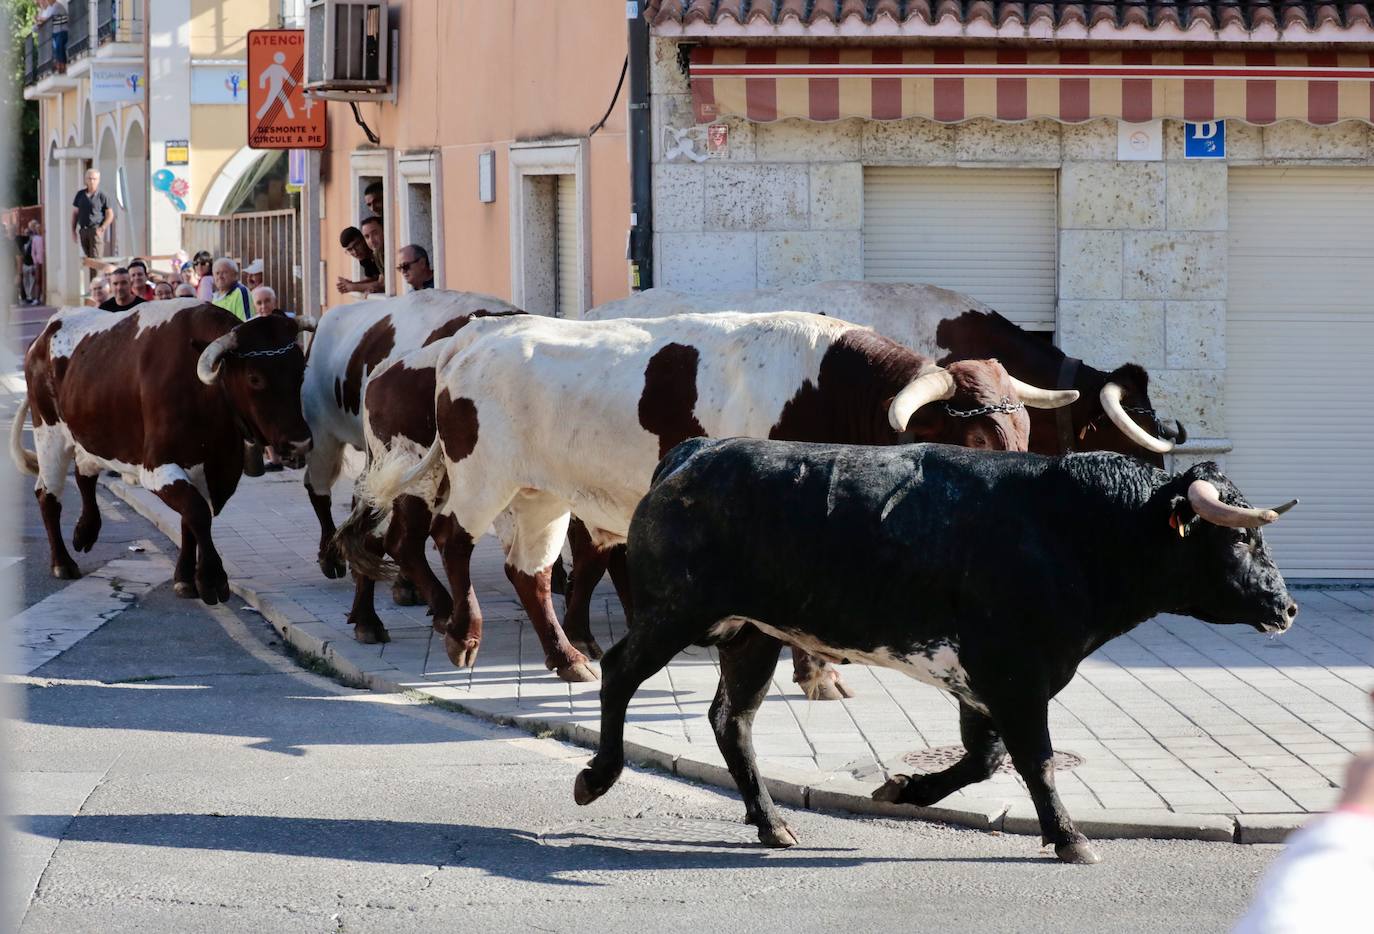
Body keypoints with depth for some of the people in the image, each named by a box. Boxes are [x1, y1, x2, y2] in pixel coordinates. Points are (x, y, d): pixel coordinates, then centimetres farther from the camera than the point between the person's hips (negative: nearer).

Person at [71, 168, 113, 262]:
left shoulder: (102, 196, -1)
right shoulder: (80, 195, 10)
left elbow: (110, 215, 0)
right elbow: (75, 213, 15)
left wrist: (102, 229, -12)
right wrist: (73, 230, 9)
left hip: (96, 230, -5)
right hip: (83, 230, 5)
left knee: (95, 258, -12)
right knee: (88, 257, 9)